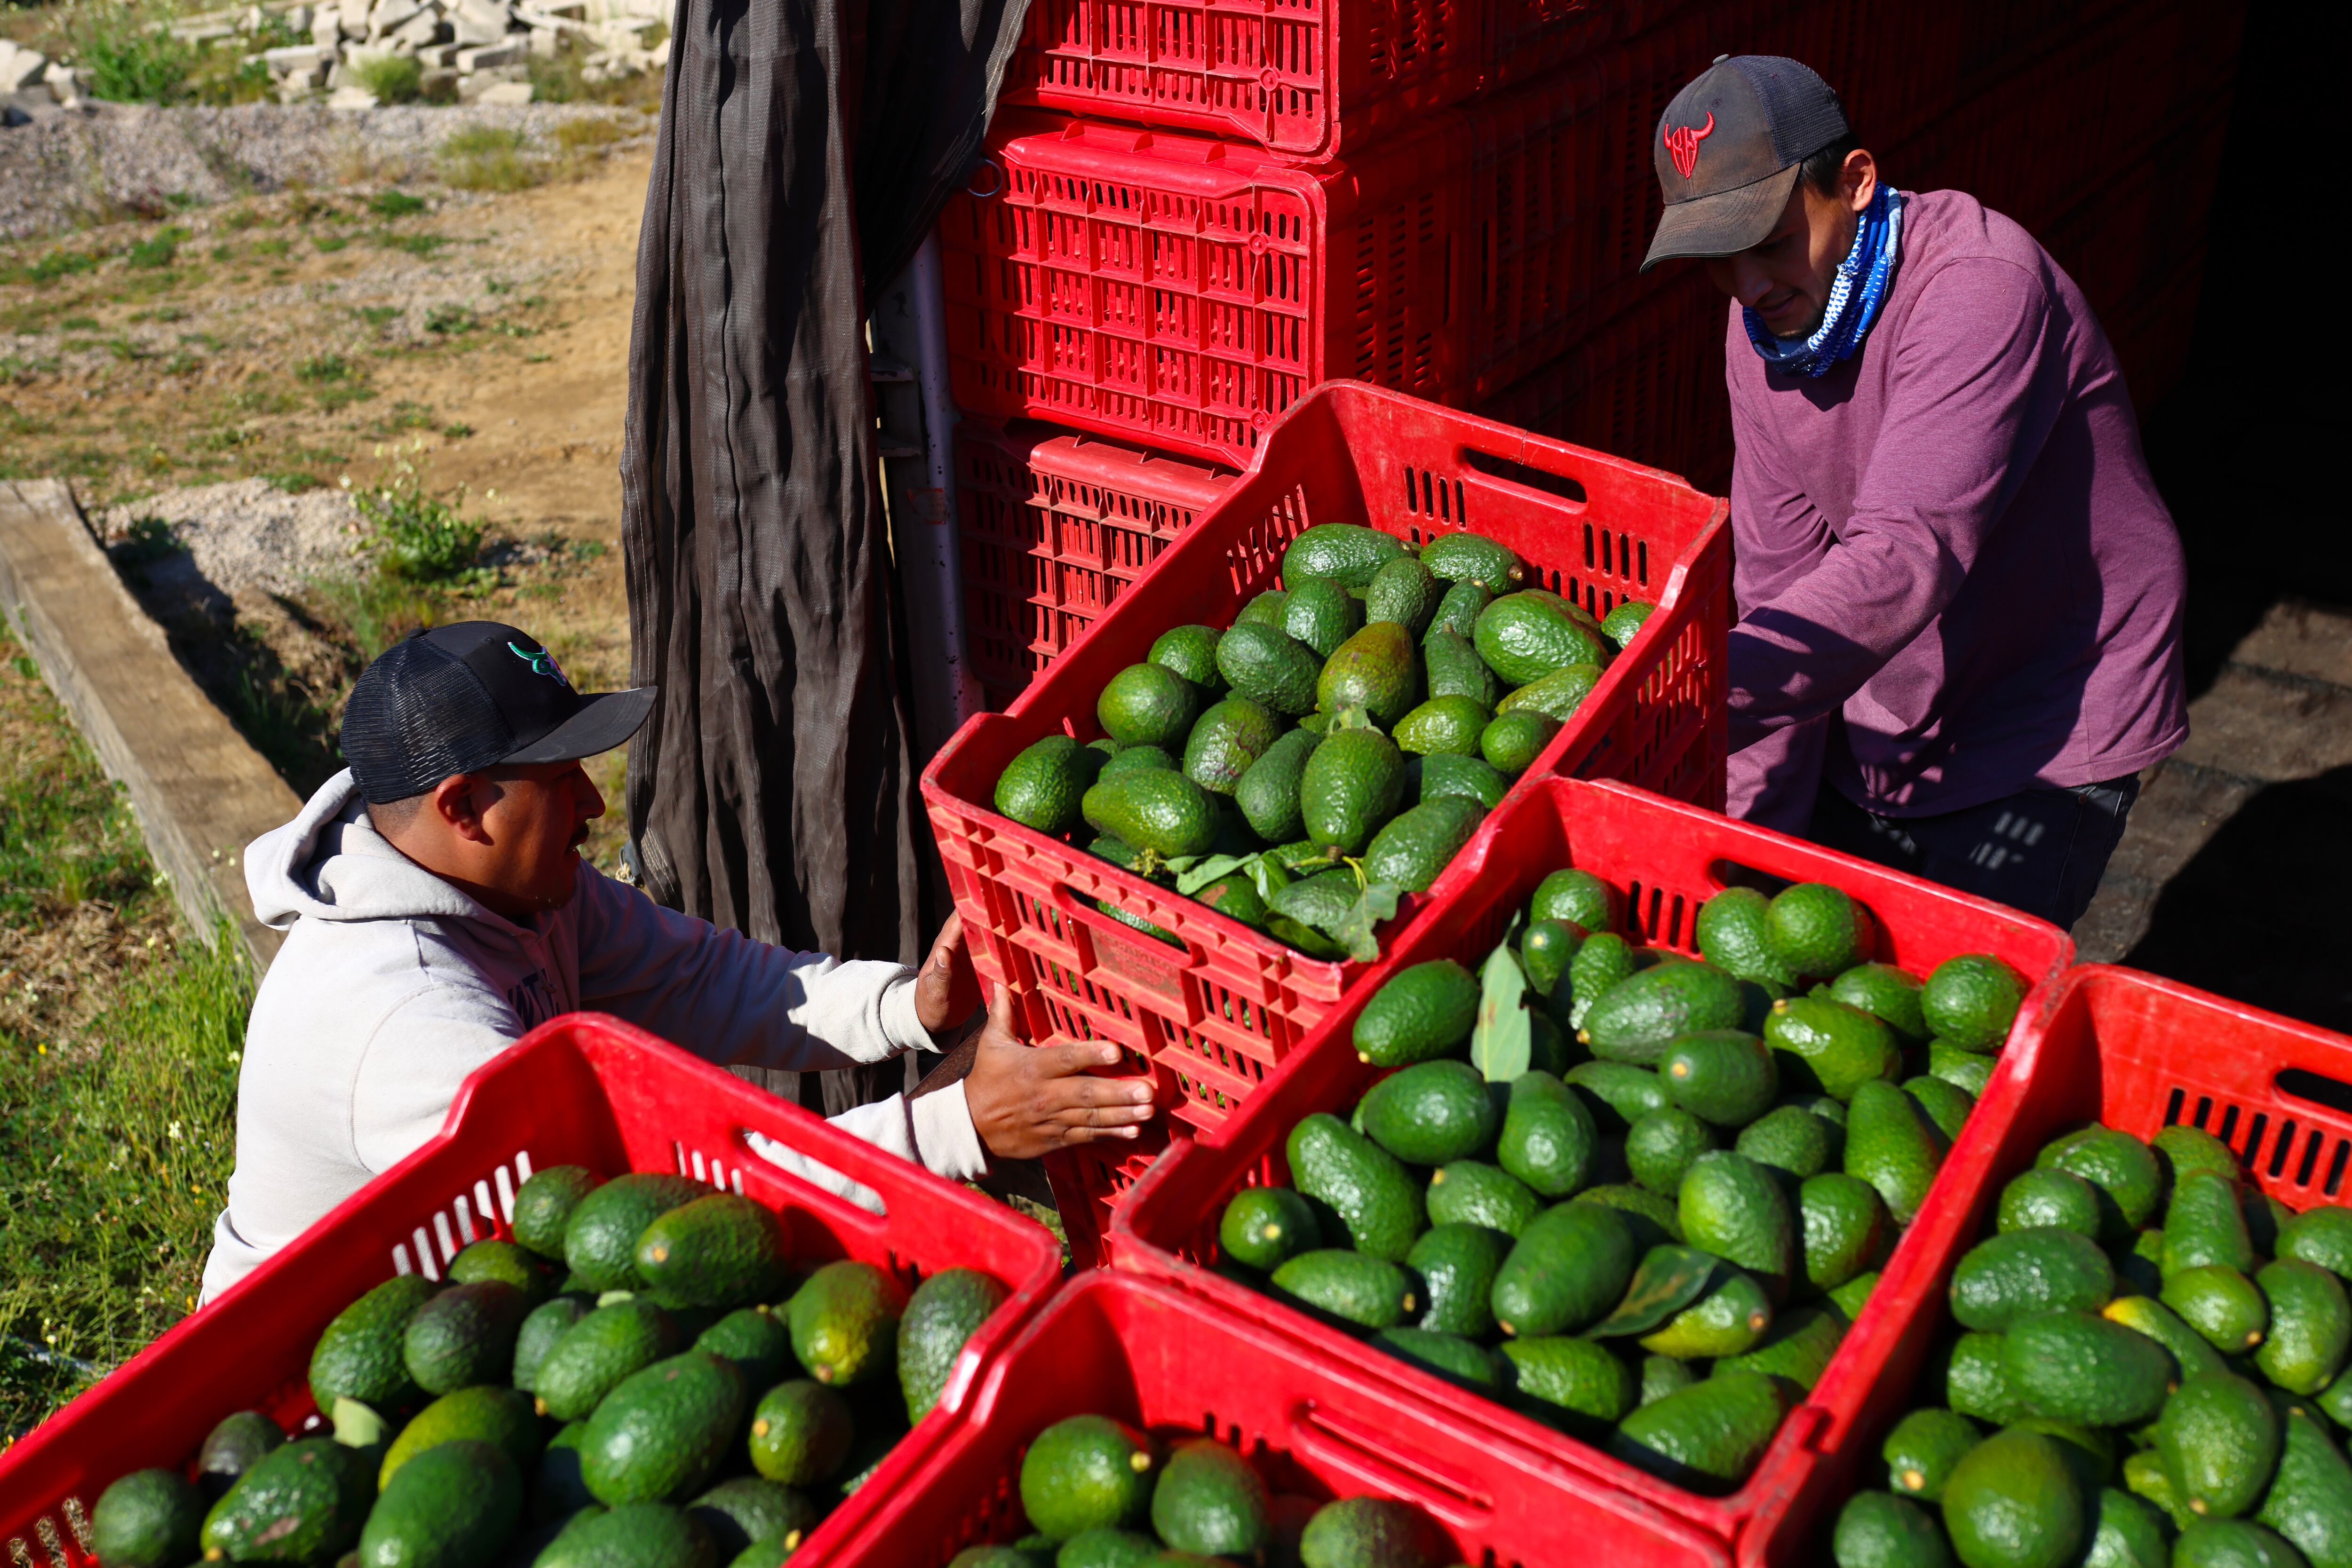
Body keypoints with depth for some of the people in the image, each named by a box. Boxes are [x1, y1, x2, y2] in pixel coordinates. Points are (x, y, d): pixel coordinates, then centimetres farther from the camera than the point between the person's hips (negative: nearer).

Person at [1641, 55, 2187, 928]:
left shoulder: (1981, 288, -26)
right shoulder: (1762, 325, -3)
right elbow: (1778, 581, -4)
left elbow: (1906, 562, -38)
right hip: (1874, 732, 6)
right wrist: (1754, 832, -11)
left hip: (2041, 749, -6)